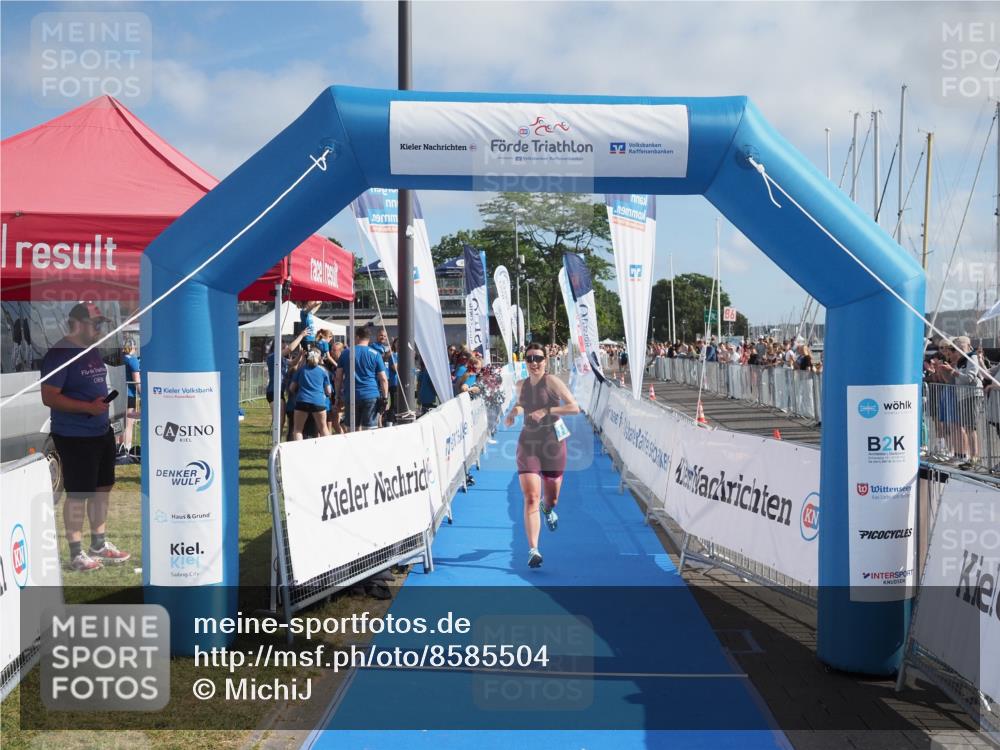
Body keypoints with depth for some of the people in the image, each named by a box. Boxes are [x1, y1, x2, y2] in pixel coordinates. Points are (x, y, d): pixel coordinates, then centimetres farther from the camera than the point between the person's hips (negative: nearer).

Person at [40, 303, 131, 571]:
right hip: (74, 437, -9)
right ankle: (76, 554, 11)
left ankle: (99, 544, 29)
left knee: (103, 488, 16)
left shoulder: (93, 350, 11)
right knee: (77, 494, 0)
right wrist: (88, 407, -26)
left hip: (102, 432, 9)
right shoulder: (59, 354, -15)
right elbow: (49, 397, -21)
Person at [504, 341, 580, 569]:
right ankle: (533, 550, -13)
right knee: (531, 498, -12)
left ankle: (548, 510, 53)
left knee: (551, 498, 13)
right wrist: (513, 413, 7)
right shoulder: (521, 385, 6)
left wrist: (547, 410, -22)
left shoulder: (552, 381, -8)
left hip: (553, 442, -2)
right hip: (528, 443, 2)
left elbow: (574, 407, -14)